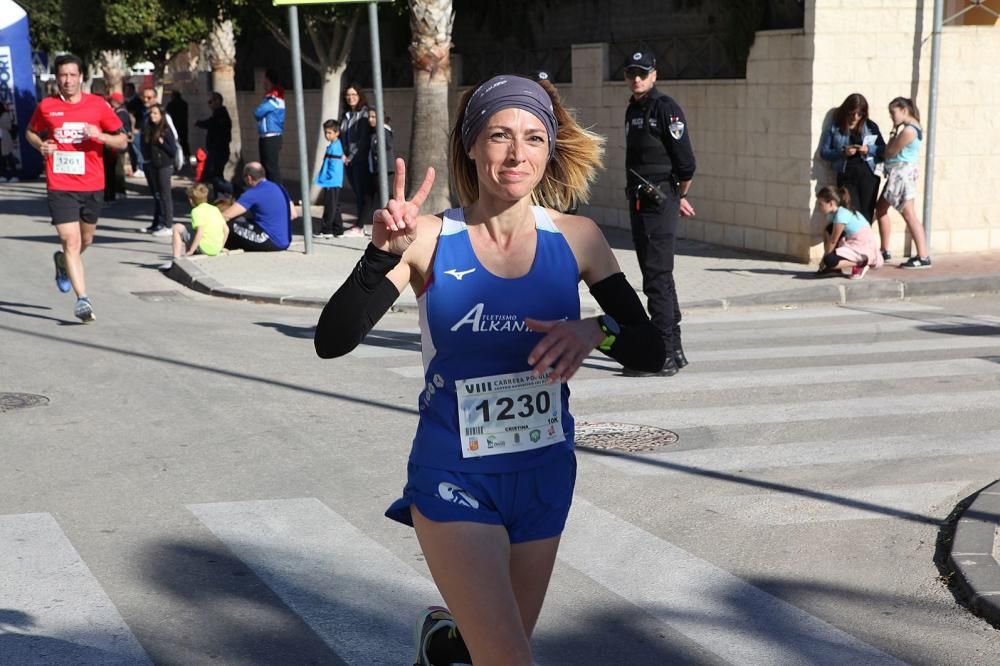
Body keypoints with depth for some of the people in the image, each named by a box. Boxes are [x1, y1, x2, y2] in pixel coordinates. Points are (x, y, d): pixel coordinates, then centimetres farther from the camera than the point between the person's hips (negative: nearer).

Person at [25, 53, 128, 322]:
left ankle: (63, 262, 51)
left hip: (92, 185, 2)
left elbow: (122, 141, 2)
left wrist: (99, 135, -17)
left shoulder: (98, 105, -1)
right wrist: (40, 145, -3)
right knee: (71, 241, -12)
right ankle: (83, 299, -12)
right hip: (60, 186, -2)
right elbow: (30, 132, 19)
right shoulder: (46, 106, 1)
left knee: (85, 240, 18)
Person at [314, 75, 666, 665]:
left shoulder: (577, 239, -6)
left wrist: (598, 331, -24)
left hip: (546, 476, 3)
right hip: (454, 480, -3)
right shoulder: (431, 239, -12)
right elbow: (332, 341, -18)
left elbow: (652, 351, -3)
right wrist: (384, 254, -32)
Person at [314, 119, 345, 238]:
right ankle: (338, 230, 18)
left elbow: (334, 166, -19)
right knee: (335, 206, 13)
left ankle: (326, 230, -2)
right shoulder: (335, 145, 14)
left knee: (330, 206, -5)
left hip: (332, 183, -10)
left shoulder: (334, 147, -15)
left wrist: (329, 179, -17)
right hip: (334, 183, 10)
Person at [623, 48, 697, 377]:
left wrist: (678, 196, 2)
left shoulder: (667, 109, -10)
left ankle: (663, 356, -8)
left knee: (656, 278, -10)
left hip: (660, 203, -9)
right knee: (658, 277, 13)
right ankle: (674, 350, 22)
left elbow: (686, 164, -14)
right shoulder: (632, 110, 16)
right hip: (638, 202, 9)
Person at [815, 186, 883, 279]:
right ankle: (835, 266, 13)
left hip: (865, 248, -10)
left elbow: (832, 241, -16)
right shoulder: (832, 213, 6)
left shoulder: (842, 215, -22)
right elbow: (828, 239, 9)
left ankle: (860, 264, -6)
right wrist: (825, 257, 4)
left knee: (830, 260, -25)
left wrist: (824, 261, -7)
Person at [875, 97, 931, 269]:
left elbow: (890, 152, -14)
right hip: (897, 174, 11)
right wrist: (896, 131, 3)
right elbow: (891, 151, 13)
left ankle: (923, 257, -10)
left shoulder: (908, 130, -19)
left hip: (902, 173, -11)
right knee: (880, 208, 17)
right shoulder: (911, 127, 13)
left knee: (909, 215, -10)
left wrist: (894, 132, -4)